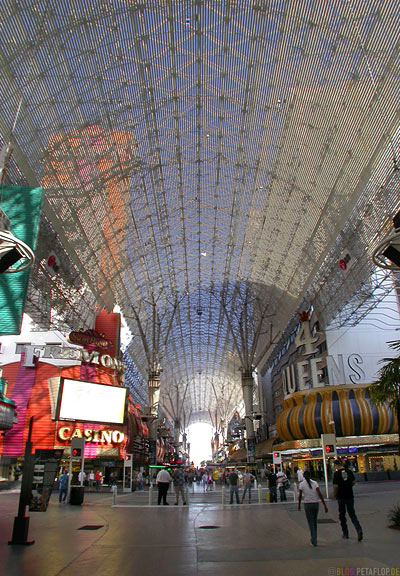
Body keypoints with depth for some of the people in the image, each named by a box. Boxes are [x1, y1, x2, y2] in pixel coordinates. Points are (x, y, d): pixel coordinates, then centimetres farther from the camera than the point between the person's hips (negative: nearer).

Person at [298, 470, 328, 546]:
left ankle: (314, 540, -5)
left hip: (307, 504, -3)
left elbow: (300, 496, -6)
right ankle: (314, 538, 29)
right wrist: (324, 505, -8)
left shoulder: (301, 484, -3)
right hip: (316, 504, 3)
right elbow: (319, 494, -9)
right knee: (314, 521, 19)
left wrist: (299, 505, 7)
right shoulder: (314, 483, 0)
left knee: (311, 522, 4)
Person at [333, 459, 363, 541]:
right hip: (350, 496, 4)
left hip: (341, 497, -4)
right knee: (352, 514, 11)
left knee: (342, 515, 11)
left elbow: (336, 486, -17)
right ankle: (359, 529, -10)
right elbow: (354, 482, 8)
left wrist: (335, 495, -1)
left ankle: (345, 533, 18)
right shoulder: (349, 471, -1)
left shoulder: (336, 474, -15)